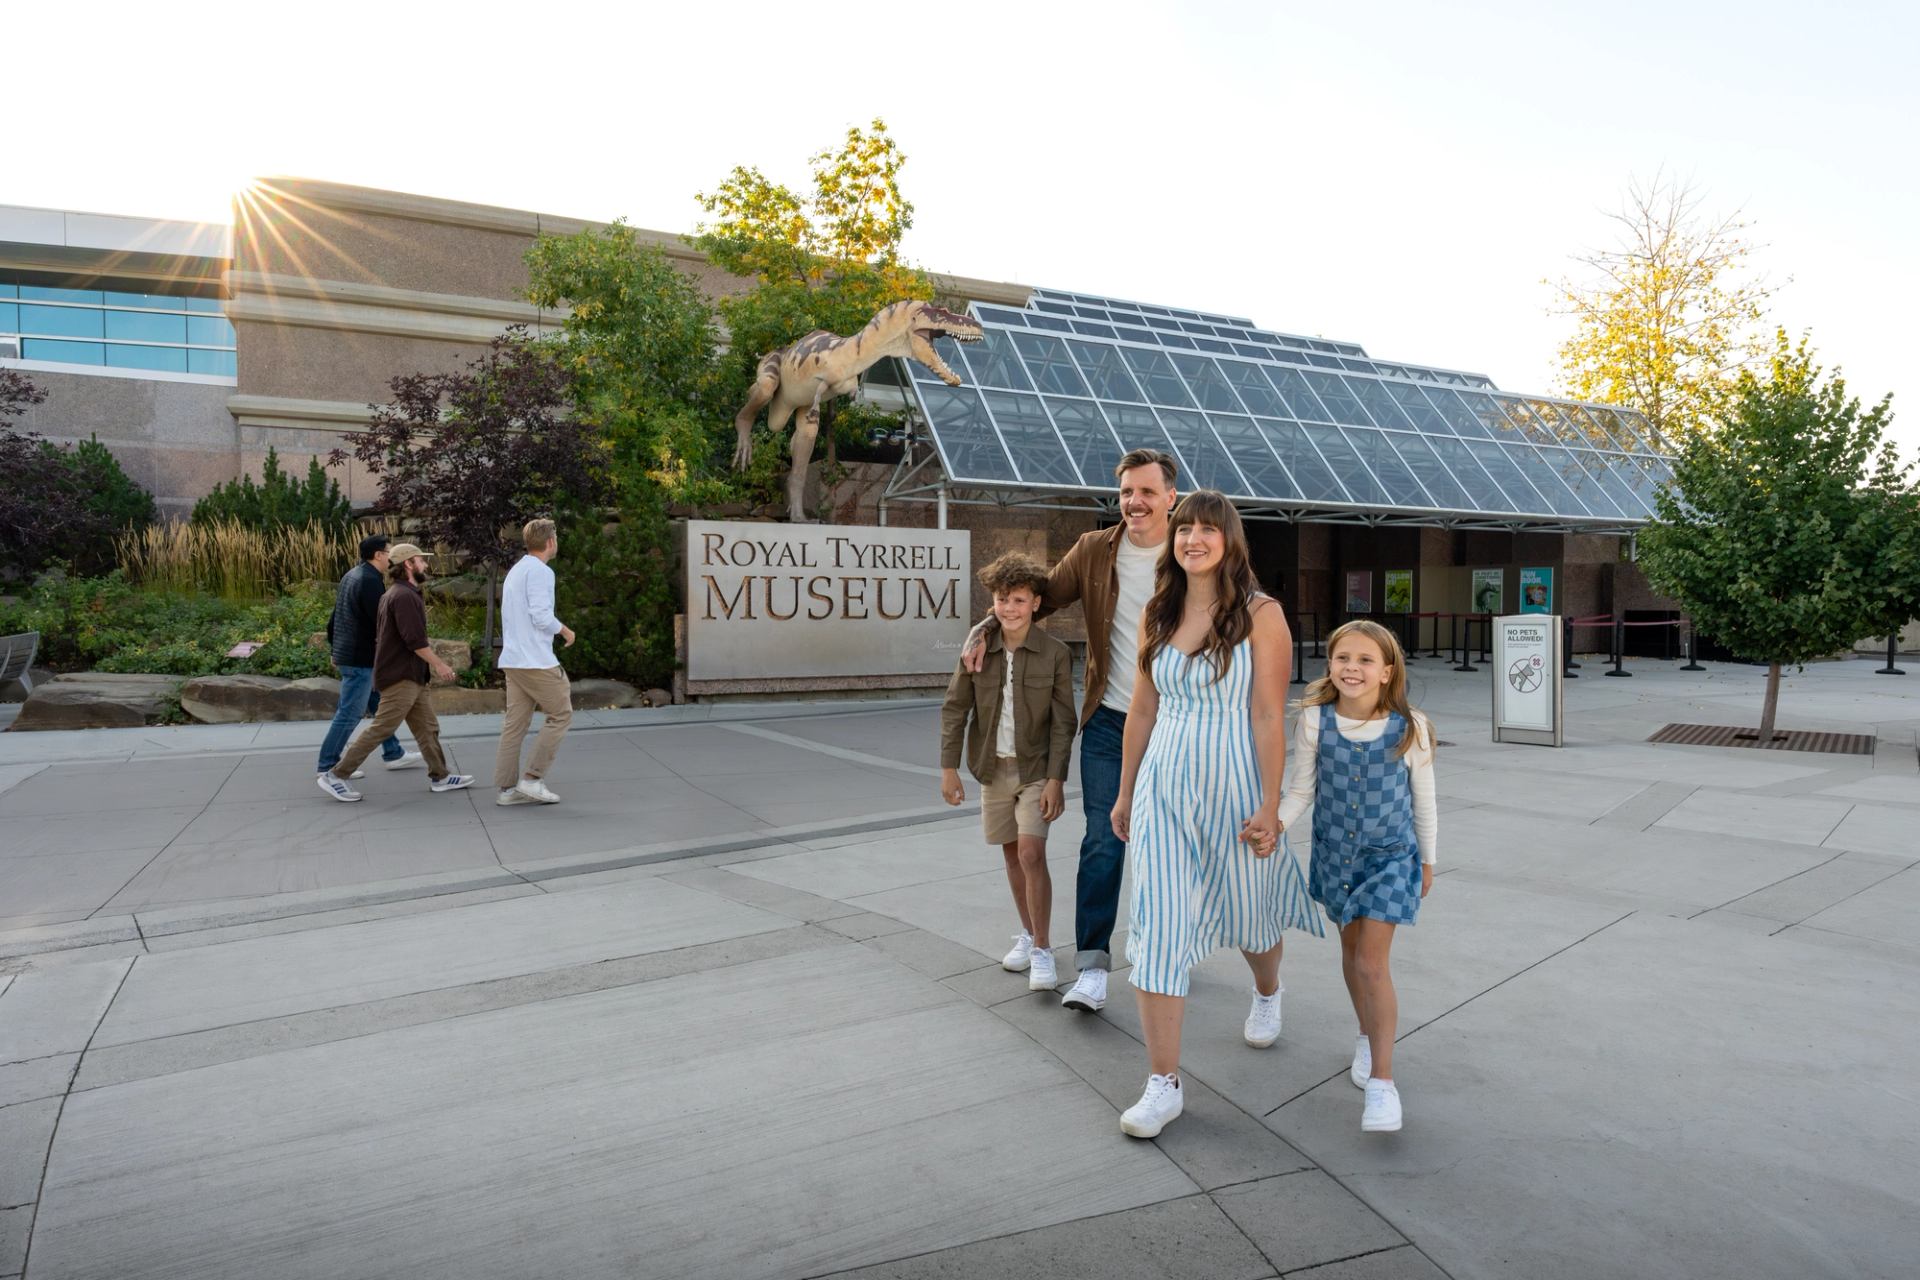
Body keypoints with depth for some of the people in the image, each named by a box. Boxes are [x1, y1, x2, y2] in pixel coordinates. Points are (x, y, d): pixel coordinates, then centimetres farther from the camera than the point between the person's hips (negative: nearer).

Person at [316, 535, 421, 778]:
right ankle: (327, 766, 4)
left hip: (345, 655, 11)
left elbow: (333, 619, 20)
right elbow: (381, 622, -21)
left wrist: (335, 649, 26)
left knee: (380, 704, 17)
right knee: (350, 713, -3)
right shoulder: (371, 581, -18)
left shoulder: (352, 576, 14)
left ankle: (393, 754, 24)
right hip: (360, 659, -11)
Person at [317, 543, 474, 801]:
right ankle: (335, 776, -2)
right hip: (401, 677, -11)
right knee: (381, 729, -7)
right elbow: (415, 640, -22)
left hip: (410, 677, 11)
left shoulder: (393, 594, 16)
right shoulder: (404, 596, -17)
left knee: (427, 727, 12)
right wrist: (439, 664, -13)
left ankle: (440, 777, 17)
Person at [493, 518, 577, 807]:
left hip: (512, 660, 9)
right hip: (535, 660, -9)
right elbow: (541, 617, -19)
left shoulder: (515, 571, 19)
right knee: (560, 714, 0)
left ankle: (507, 787, 8)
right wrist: (566, 631, -3)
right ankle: (533, 777, -3)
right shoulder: (540, 571, -11)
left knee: (515, 722, 8)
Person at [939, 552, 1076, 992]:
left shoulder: (1055, 654, -11)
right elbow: (955, 708, 0)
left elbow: (1063, 722, -9)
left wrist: (1056, 779, -13)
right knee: (1012, 854, 14)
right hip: (993, 768, 4)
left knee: (1031, 853, -14)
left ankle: (1042, 950, -3)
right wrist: (949, 767, -4)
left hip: (1036, 769, -3)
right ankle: (1027, 934, 31)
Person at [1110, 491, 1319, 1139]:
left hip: (1235, 786, -3)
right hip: (1165, 786, 3)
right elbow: (1142, 708, 10)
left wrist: (1269, 806, -14)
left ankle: (1267, 992, 53)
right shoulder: (1157, 613, 5)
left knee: (1247, 912, 18)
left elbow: (1270, 716, -11)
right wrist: (1125, 791, 12)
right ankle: (1163, 1083, 4)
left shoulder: (1260, 614, -8)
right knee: (1156, 930, -4)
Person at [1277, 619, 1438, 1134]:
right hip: (1335, 854, 3)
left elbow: (1423, 802, -1)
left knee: (1372, 963, -8)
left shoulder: (1410, 729, -14)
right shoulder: (1315, 722, -12)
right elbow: (1301, 790, -5)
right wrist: (1275, 822, -23)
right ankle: (1367, 1036, 42)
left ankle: (1382, 1080, 1)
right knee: (1351, 951, 18)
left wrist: (1428, 861, 8)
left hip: (1390, 858, -3)